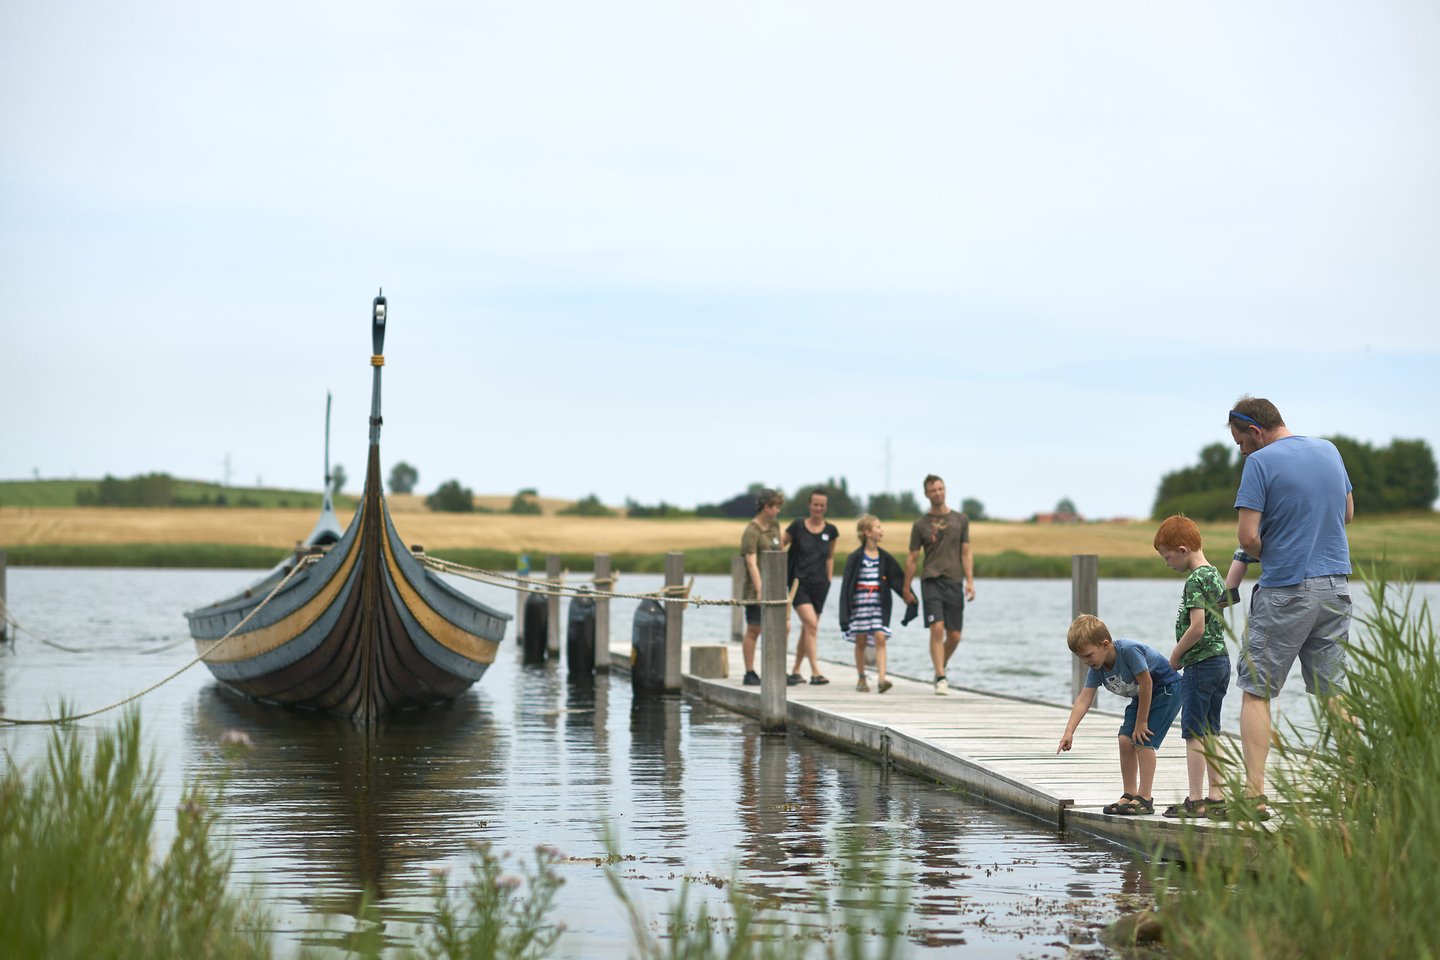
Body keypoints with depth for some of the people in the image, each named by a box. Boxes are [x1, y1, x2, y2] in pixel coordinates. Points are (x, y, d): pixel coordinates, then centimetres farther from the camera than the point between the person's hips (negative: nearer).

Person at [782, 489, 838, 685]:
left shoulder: (830, 531, 6)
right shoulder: (797, 526, -4)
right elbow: (779, 546, 2)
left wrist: (829, 578, 13)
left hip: (819, 585, 4)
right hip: (799, 582, -4)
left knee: (807, 629, 10)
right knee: (811, 624, -18)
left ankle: (795, 671, 23)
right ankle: (815, 672, -19)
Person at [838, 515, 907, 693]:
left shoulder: (885, 558, 6)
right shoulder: (855, 558, -3)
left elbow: (898, 582, 9)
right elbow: (846, 585, -3)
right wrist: (844, 614, -8)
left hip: (879, 604, 2)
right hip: (860, 603, -2)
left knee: (880, 638, -10)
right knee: (861, 642, 5)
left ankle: (881, 678, -17)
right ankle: (861, 679, 18)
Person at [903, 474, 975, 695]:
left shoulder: (961, 520, 9)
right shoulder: (921, 525, 6)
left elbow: (965, 554, 8)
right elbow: (912, 559, 9)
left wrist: (970, 581, -2)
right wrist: (906, 589, 7)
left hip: (954, 582, 2)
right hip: (931, 581, -2)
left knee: (954, 635, 2)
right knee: (937, 629, -16)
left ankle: (940, 670, 25)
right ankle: (941, 678, -13)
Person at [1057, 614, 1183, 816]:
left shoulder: (1129, 651, -35)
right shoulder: (1097, 667, -11)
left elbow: (1146, 683, -28)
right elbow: (1084, 699, -14)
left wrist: (1141, 722, -20)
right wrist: (1069, 731, -25)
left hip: (1168, 689, -8)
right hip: (1143, 695, 8)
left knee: (1143, 740, -16)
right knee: (1126, 739, -2)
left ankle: (1145, 798, -12)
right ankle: (1129, 795, 8)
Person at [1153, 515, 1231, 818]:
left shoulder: (1195, 581, -15)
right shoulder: (1216, 576, 13)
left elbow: (1197, 628, -23)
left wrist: (1176, 655, -9)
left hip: (1199, 664, -9)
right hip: (1221, 659, 9)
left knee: (1193, 734, -5)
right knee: (1209, 733, 13)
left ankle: (1196, 801, -5)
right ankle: (1216, 796, 14)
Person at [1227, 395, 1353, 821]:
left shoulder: (1261, 462, -10)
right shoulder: (1328, 450, 10)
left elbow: (1248, 536, -16)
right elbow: (1347, 513, 22)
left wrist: (1264, 556, 4)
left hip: (1285, 594, -6)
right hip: (1336, 586, 6)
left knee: (1256, 692, 1)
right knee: (1333, 693, 12)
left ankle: (1254, 796, -6)